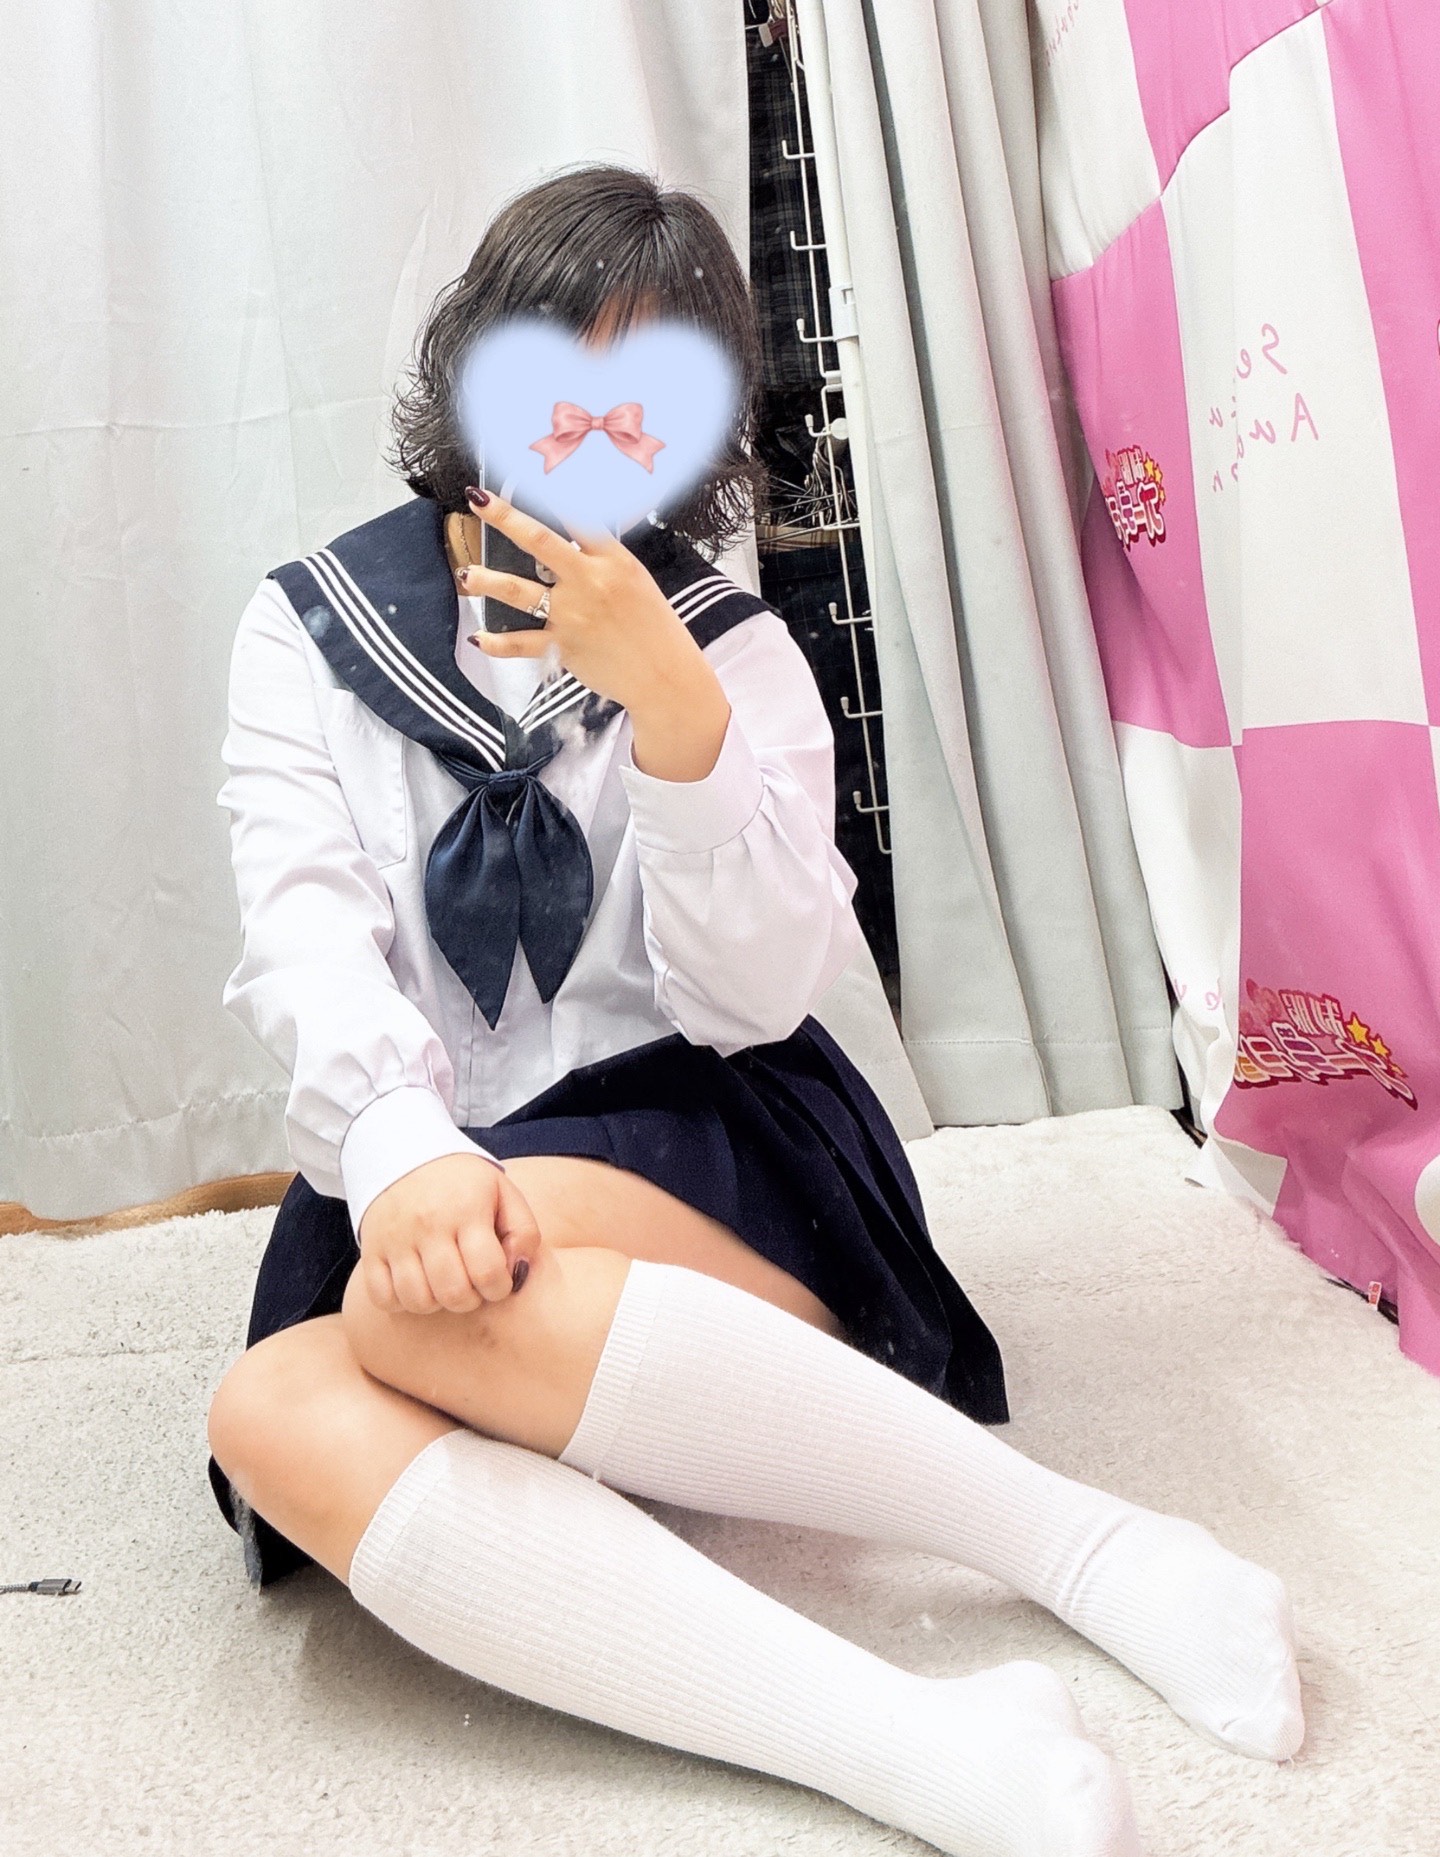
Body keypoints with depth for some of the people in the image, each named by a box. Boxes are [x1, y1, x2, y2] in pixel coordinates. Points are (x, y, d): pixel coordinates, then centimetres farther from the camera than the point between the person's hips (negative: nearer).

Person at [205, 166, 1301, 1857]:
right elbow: (305, 932, -8)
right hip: (423, 1191, 3)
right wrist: (405, 1150, -28)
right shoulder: (306, 634, 7)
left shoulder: (727, 648, 3)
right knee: (273, 1416, -29)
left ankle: (1079, 1540, -24)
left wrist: (668, 704, -22)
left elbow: (756, 994, -9)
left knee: (437, 1313, -33)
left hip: (700, 1157, -2)